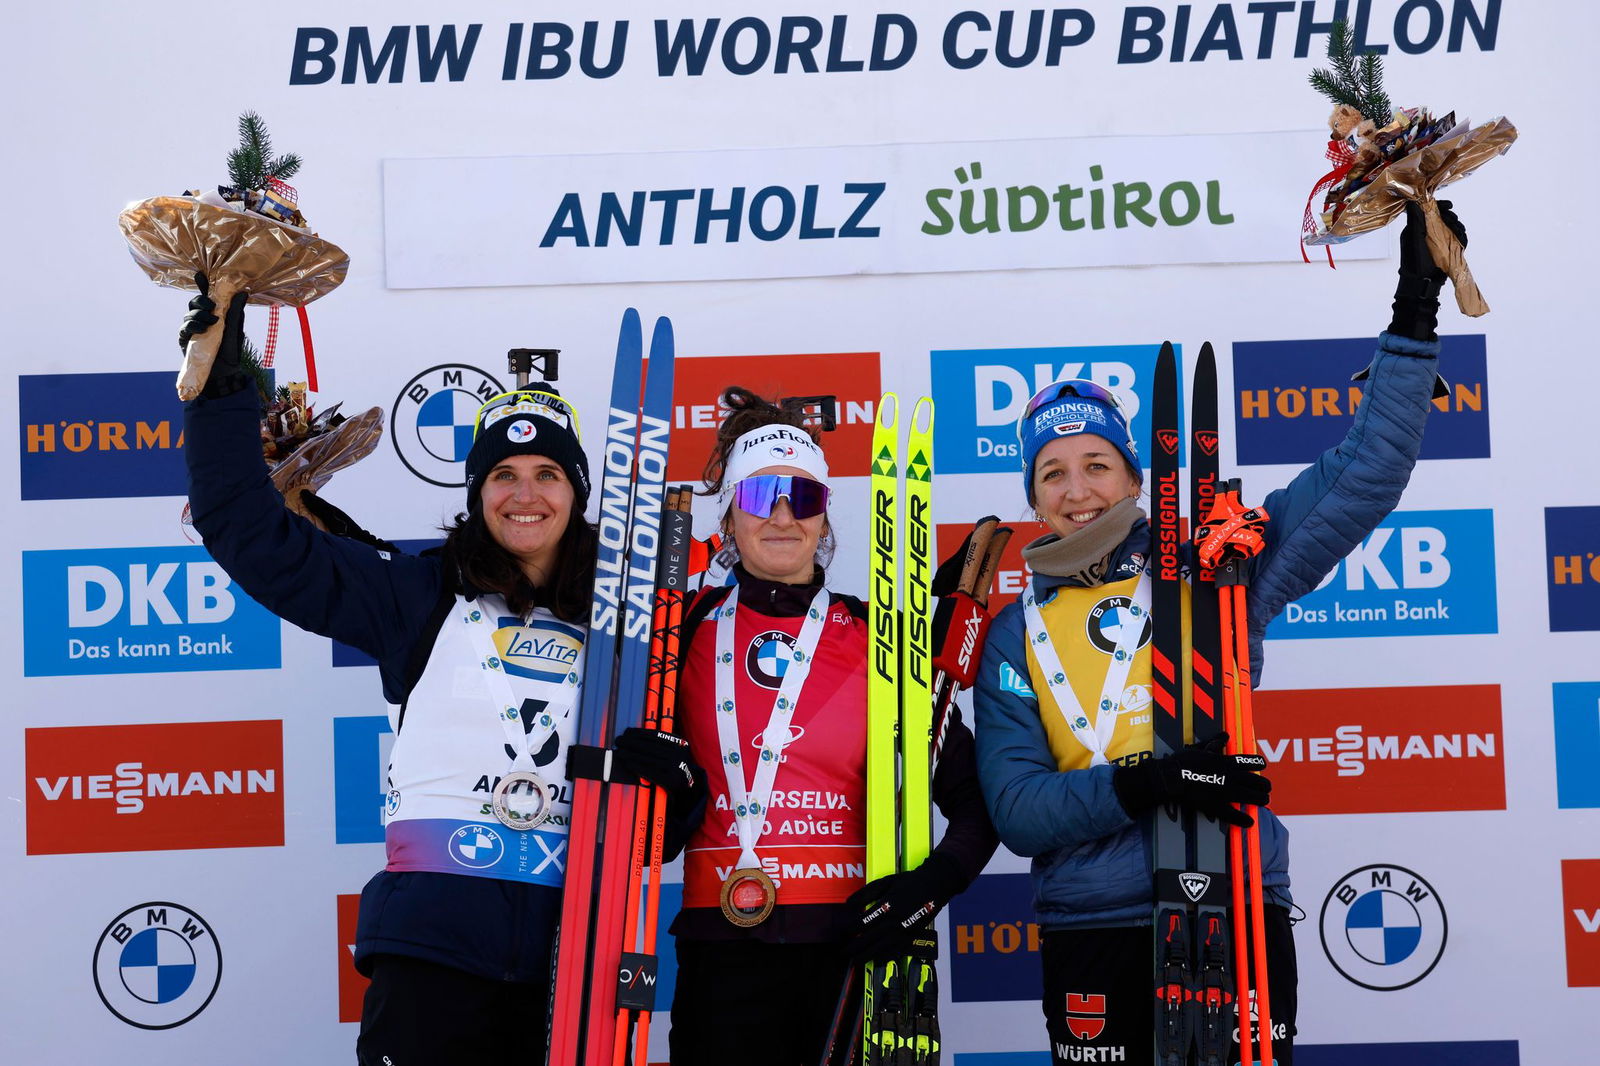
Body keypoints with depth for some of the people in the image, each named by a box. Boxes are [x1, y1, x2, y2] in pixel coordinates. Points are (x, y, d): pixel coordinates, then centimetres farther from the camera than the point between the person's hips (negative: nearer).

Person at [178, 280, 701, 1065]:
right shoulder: (423, 598, 6)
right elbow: (252, 533, 2)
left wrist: (668, 772, -9)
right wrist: (222, 388, -3)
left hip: (573, 950, 3)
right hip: (436, 946, -2)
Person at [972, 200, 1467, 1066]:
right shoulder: (1015, 634, 5)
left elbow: (1358, 481, 0)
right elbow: (1014, 807, -5)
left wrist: (1413, 320, -5)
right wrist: (1137, 784, -22)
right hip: (1092, 935, 1)